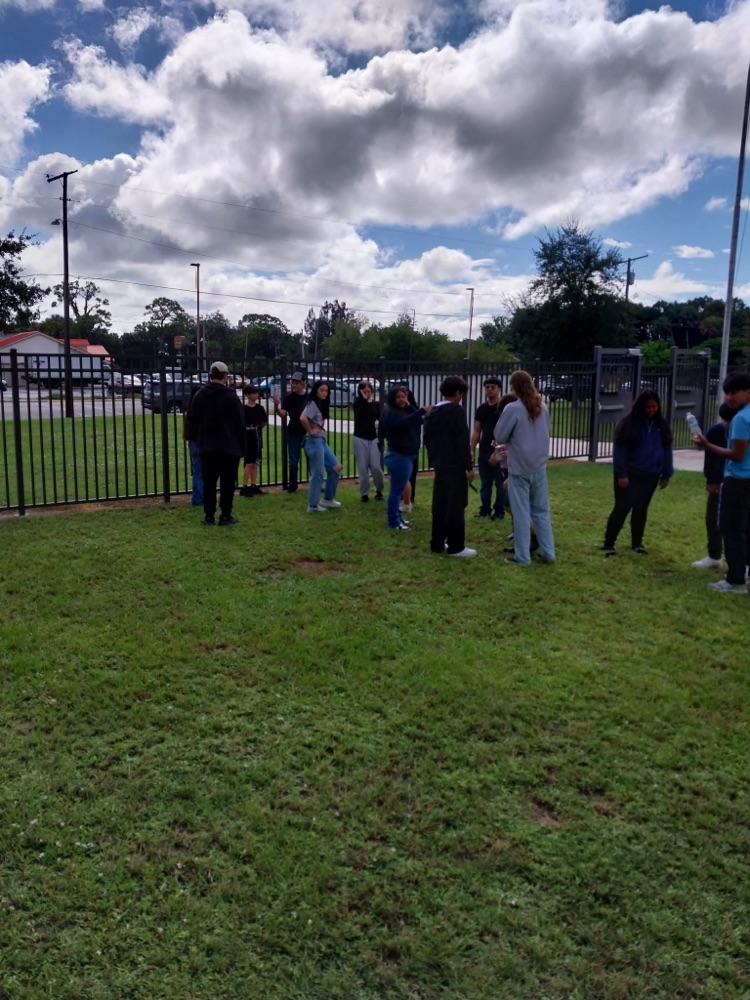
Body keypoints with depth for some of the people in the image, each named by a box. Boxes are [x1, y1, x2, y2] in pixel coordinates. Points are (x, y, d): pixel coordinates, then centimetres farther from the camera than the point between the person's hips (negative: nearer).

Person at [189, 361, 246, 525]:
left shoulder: (198, 396, 6)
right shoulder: (231, 396, -8)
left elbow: (194, 423, 12)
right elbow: (240, 424, -5)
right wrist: (242, 447, 3)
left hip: (207, 447, 4)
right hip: (229, 447, -4)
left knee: (209, 483, 7)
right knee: (227, 483, 0)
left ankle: (209, 516, 9)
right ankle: (226, 516, 1)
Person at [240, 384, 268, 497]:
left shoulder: (260, 408, 7)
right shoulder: (244, 409, -11)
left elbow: (265, 421, 22)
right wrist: (247, 428, -28)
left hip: (258, 438, 6)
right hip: (248, 439, -6)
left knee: (255, 463, 10)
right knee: (249, 463, -8)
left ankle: (254, 486, 17)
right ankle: (244, 488, -5)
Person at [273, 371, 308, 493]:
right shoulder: (289, 398, -1)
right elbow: (283, 414, -11)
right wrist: (276, 406, -29)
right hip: (293, 433, 0)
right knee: (293, 461, 7)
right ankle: (292, 485, 15)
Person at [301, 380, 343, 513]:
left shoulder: (321, 405, 15)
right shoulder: (312, 404, -12)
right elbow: (303, 418, -28)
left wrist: (319, 430, 6)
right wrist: (310, 431, -18)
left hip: (322, 441, 9)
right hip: (314, 441, -9)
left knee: (336, 468, 12)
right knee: (317, 474, -6)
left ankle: (328, 499, 23)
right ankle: (313, 505, 3)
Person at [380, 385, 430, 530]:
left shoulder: (405, 410, 16)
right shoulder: (391, 413, -14)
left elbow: (419, 421, 3)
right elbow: (404, 423, -34)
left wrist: (410, 405, -5)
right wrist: (422, 411, -41)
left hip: (407, 455, 10)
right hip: (398, 456, -10)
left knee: (399, 489, 17)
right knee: (397, 489, -6)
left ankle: (397, 517, 26)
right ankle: (393, 521, -1)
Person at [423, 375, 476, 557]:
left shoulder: (432, 412, 11)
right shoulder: (457, 411, -13)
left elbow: (427, 439, 16)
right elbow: (462, 441, -17)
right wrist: (469, 466, -13)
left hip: (439, 465, 8)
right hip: (455, 466, -8)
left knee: (439, 505, 12)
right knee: (455, 506, -3)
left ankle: (437, 543, 17)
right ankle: (456, 546, 1)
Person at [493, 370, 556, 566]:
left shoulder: (513, 409, -14)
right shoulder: (542, 408, 5)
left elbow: (499, 437, -7)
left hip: (519, 468, -5)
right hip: (539, 467, 5)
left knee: (521, 513, 2)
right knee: (542, 510, 13)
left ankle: (522, 556, 7)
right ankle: (547, 552, 17)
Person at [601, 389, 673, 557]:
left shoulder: (661, 425, 6)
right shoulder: (629, 423, -9)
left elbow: (667, 450, 11)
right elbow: (619, 450, -11)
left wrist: (666, 475, 8)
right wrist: (621, 474, -15)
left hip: (650, 475, 4)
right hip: (629, 474, -4)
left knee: (641, 508, 12)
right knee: (622, 507, -5)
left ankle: (637, 543, 23)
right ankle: (608, 544, 2)